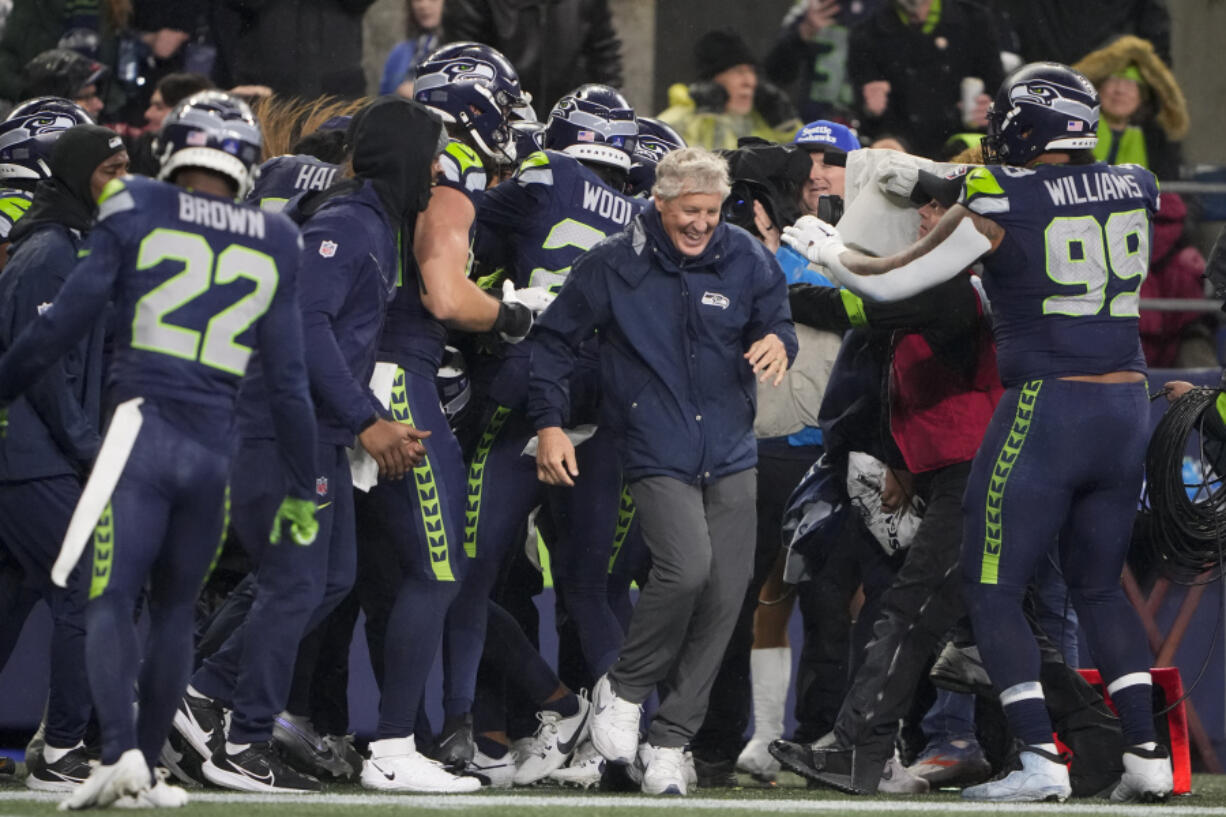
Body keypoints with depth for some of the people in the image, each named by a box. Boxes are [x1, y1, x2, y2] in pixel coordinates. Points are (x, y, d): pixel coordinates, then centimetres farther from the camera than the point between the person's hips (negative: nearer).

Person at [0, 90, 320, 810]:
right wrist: (301, 491, 18)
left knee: (113, 601, -6)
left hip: (142, 428, -3)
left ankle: (121, 752, -26)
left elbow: (65, 323, 0)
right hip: (216, 447, 3)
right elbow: (289, 383, 10)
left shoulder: (137, 214, 0)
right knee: (175, 610, 15)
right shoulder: (271, 248, 9)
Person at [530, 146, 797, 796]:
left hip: (730, 455, 4)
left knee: (722, 596, -1)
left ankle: (668, 743, 10)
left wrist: (777, 341, -11)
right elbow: (554, 340, 6)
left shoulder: (745, 259, 4)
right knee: (686, 566, -25)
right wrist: (549, 425, -1)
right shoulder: (612, 266, -3)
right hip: (655, 452, -4)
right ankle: (623, 690, -1)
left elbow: (776, 320, 15)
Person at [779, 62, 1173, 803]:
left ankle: (1041, 759, -8)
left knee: (993, 590, 3)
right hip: (1128, 406, 6)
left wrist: (822, 247, 16)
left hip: (1047, 403, -6)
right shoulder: (1137, 191, 5)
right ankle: (1148, 756, 10)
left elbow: (890, 281, -2)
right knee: (1099, 587, 19)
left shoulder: (1002, 205, -9)